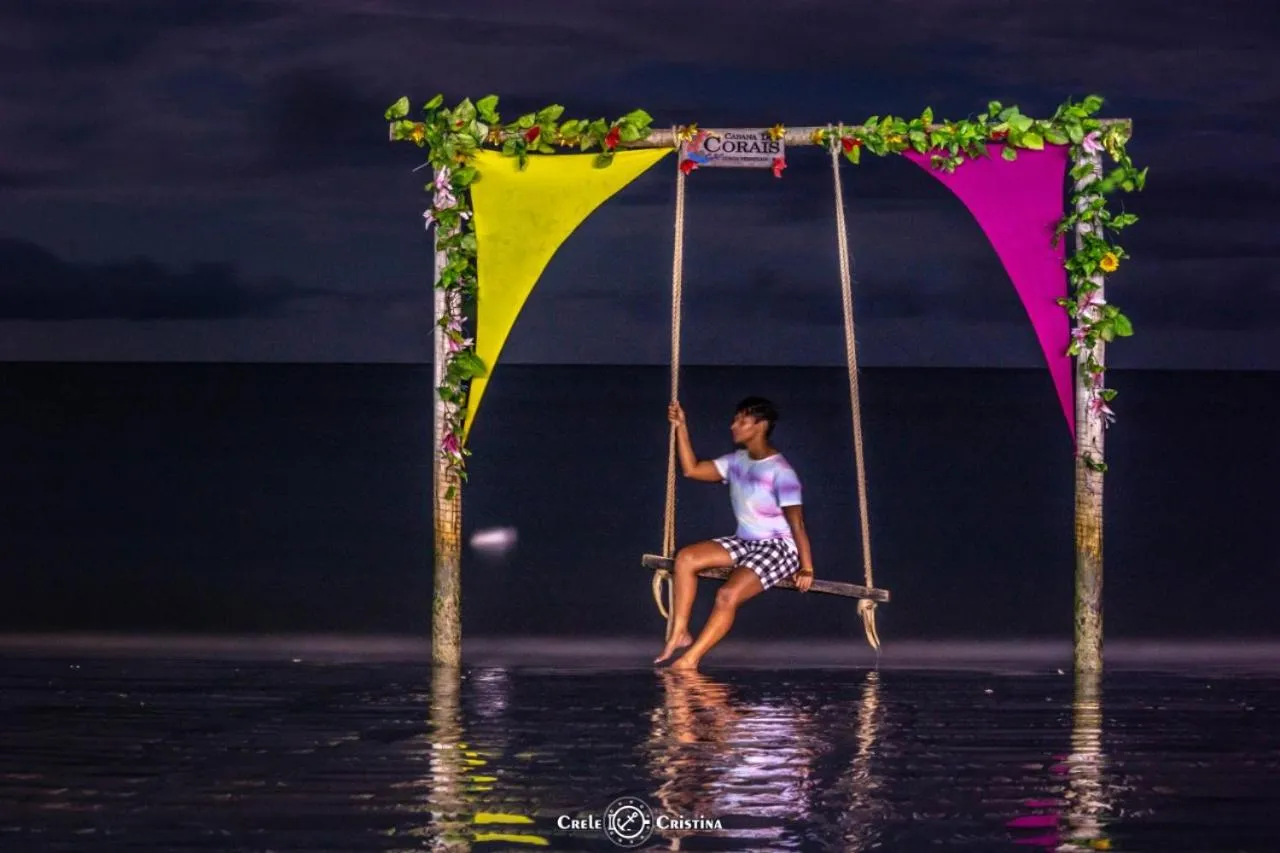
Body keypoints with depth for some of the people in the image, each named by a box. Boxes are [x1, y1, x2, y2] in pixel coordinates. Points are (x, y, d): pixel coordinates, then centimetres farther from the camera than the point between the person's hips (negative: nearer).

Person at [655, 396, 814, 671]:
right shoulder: (737, 462, 6)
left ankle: (691, 658, -20)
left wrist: (806, 568, -19)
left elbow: (796, 522, -18)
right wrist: (681, 429, 5)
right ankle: (680, 633, -7)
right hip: (745, 543, 8)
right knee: (686, 558, -10)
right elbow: (692, 470, 11)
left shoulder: (780, 471, -18)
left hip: (778, 547, -8)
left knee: (728, 595, -27)